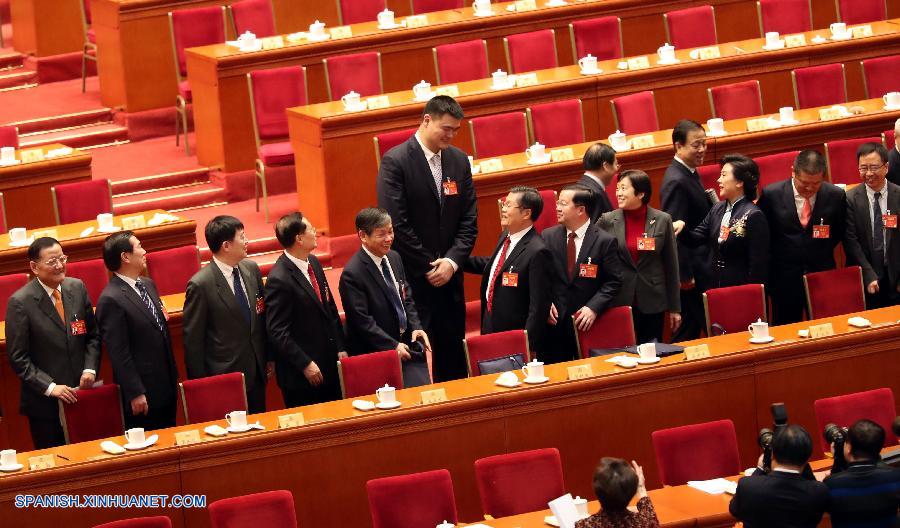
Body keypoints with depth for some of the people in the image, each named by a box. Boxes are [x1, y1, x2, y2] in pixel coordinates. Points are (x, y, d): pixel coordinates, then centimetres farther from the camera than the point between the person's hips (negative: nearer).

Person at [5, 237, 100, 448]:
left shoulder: (77, 288, 3)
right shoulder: (20, 302, -11)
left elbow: (92, 334, 13)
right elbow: (18, 358, -9)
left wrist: (90, 369, -3)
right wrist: (49, 387, -16)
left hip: (81, 393, 4)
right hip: (45, 402, -4)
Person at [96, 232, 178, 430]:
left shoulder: (148, 285, 10)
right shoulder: (111, 300, -18)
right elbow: (119, 354, -18)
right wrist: (136, 394, -18)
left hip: (167, 387, 8)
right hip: (143, 395, -8)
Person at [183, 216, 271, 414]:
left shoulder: (251, 269, 2)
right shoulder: (200, 285, -17)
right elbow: (192, 340, -11)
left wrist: (268, 357, 15)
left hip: (257, 371, 6)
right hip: (225, 376, -6)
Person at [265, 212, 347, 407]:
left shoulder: (313, 263, 6)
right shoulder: (279, 280, -20)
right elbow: (277, 332, -19)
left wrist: (340, 348, 11)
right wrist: (306, 365, -17)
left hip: (330, 364, 8)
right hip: (301, 374, -8)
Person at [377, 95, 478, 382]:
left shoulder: (459, 160, 9)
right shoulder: (395, 161, -9)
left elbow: (469, 219, 9)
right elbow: (396, 224, -13)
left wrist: (452, 261, -6)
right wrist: (429, 267, -11)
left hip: (449, 277, 5)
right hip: (412, 279, -5)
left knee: (453, 359, 7)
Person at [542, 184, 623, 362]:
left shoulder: (605, 241, -5)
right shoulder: (548, 236, 4)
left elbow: (613, 281, -4)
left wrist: (594, 307, -15)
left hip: (588, 321, -2)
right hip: (554, 320, 2)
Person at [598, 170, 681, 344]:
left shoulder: (662, 220, -1)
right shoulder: (608, 221, -1)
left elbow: (671, 265, 4)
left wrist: (675, 308, 5)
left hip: (652, 302, 0)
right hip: (619, 301, 0)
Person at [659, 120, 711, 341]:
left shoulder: (689, 173, 11)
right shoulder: (677, 182, -20)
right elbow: (674, 232, -23)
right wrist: (685, 276, -21)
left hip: (697, 269, 10)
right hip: (689, 272, -10)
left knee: (692, 327, 14)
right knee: (689, 331, -3)